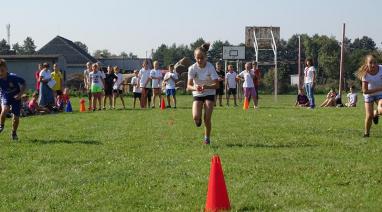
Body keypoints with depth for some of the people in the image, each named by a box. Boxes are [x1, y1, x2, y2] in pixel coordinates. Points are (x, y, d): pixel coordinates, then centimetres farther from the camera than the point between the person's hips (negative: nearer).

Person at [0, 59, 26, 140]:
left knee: (16, 117, 2)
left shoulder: (13, 78, -26)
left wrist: (20, 94, -21)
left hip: (16, 97, 0)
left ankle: (14, 133, 26)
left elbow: (23, 83, -11)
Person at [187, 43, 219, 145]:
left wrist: (206, 86, -41)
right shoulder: (192, 68, -15)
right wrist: (195, 88, -40)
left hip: (209, 94, -1)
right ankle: (198, 120, 20)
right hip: (197, 95, 1)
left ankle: (207, 138, 15)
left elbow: (216, 85, -22)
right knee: (196, 117, -19)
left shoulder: (210, 67, -18)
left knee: (207, 118, -10)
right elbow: (188, 86, -17)